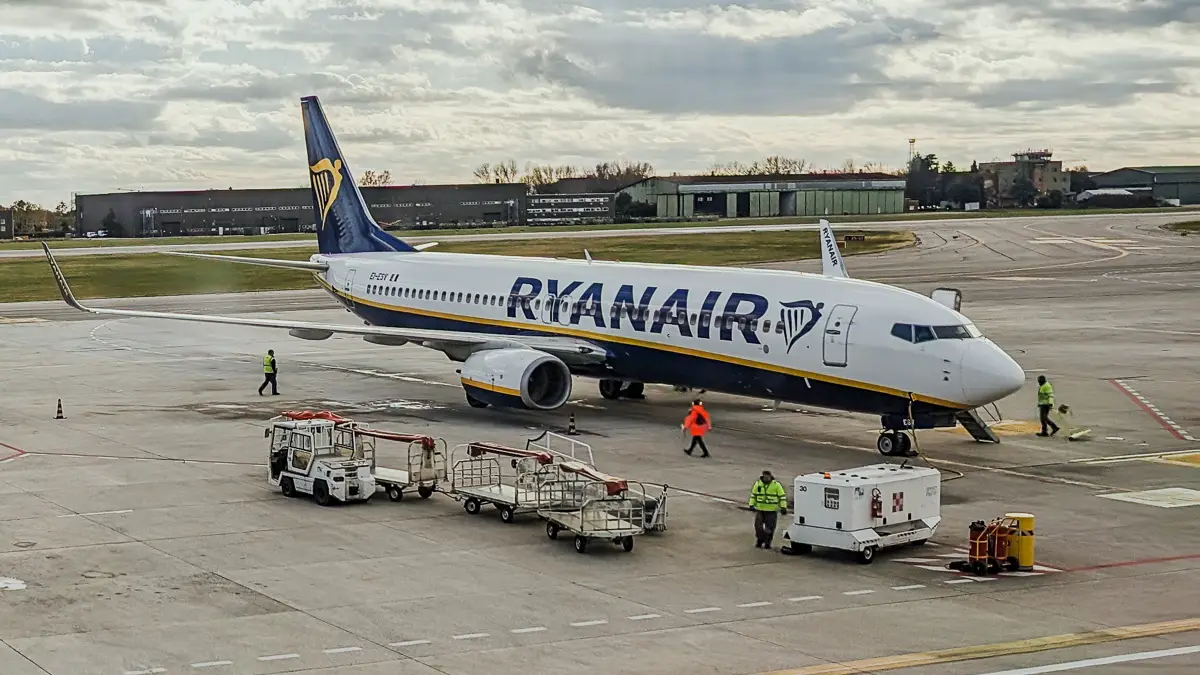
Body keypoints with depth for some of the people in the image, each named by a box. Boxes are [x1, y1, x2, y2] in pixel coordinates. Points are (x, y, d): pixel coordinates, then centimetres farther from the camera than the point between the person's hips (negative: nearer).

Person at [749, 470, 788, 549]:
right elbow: (753, 495, 15)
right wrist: (752, 504, 7)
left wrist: (783, 507, -7)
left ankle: (767, 543, 12)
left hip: (772, 511, -3)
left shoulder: (776, 485, -4)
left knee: (770, 528, -1)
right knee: (758, 525, 0)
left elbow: (782, 496, -1)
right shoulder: (758, 483, 5)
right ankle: (760, 541, 19)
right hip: (760, 509, 3)